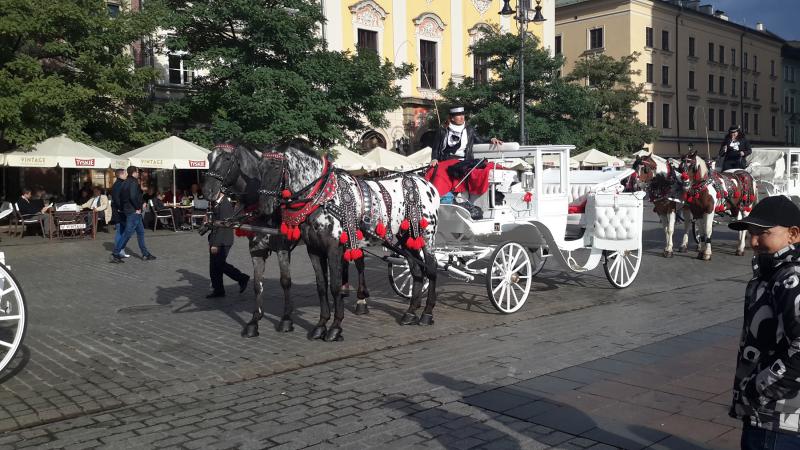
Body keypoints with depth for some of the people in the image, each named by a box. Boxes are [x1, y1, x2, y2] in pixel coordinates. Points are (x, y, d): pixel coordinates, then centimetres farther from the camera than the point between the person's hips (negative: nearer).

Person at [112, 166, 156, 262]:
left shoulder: (125, 182, 14)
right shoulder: (133, 182, -15)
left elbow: (121, 196, 16)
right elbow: (133, 197, -27)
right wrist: (138, 207, -16)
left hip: (127, 210, 10)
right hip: (133, 211, -10)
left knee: (140, 232, 14)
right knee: (127, 233, -6)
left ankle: (145, 254, 17)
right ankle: (116, 253, -2)